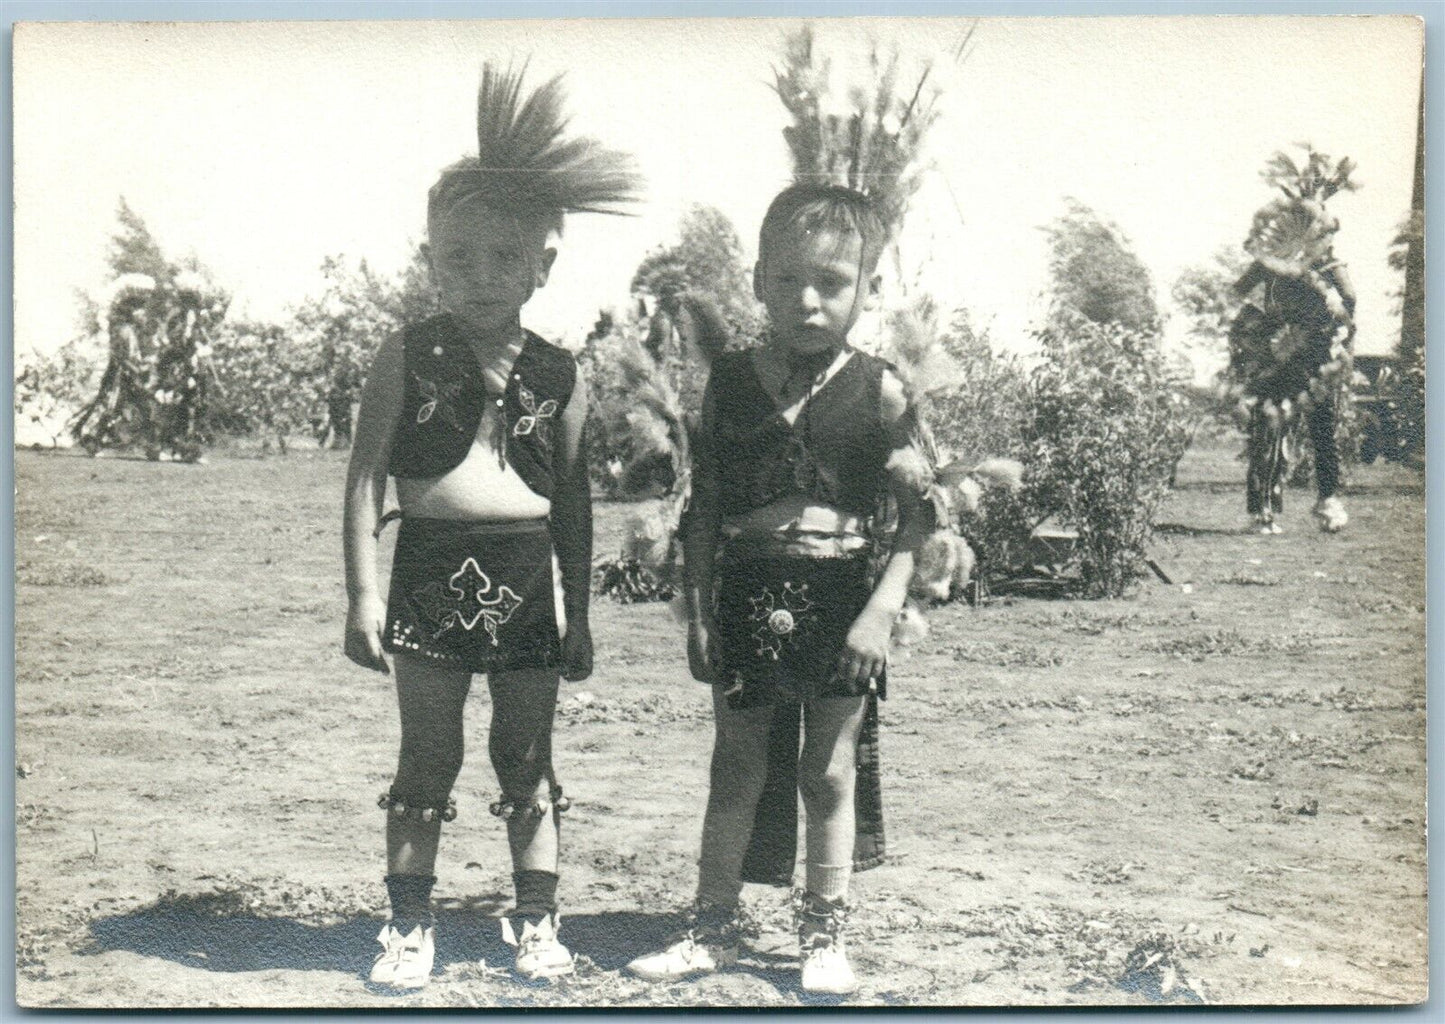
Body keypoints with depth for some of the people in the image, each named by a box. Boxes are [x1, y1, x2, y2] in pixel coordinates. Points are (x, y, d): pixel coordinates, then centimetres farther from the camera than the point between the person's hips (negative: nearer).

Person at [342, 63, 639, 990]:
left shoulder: (560, 376, 5)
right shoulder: (408, 359, -1)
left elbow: (575, 499, 10)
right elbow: (366, 477, -2)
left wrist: (579, 612, 9)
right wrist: (364, 592, -8)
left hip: (528, 577, 2)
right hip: (433, 568, -1)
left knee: (528, 764, 9)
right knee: (426, 762, 5)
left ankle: (536, 922, 22)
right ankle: (410, 924, 17)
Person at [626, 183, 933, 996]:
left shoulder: (878, 393, -3)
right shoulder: (729, 383, 3)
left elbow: (921, 515, -4)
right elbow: (705, 507, 6)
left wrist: (882, 611, -12)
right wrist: (698, 609, 2)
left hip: (841, 596, -2)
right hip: (749, 592, 2)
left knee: (831, 773, 6)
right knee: (736, 769, 10)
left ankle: (825, 935, 21)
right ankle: (713, 928, 22)